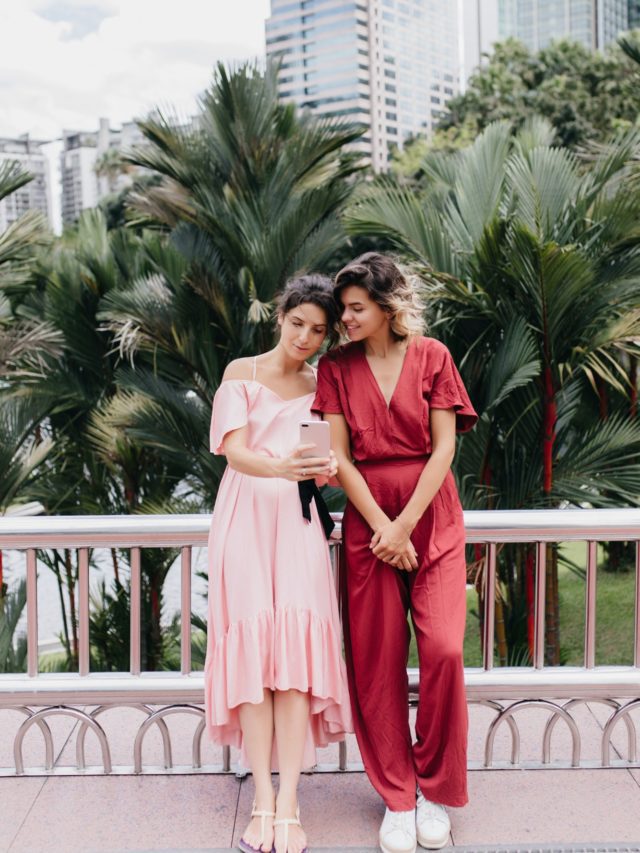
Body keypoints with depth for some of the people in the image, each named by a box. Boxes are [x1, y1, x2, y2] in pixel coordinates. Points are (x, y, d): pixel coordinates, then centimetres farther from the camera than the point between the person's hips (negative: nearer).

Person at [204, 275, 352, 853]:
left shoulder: (322, 385, 14)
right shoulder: (242, 373, 6)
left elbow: (326, 461, 14)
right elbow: (234, 450, -8)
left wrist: (324, 471, -11)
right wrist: (281, 467, -28)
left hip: (298, 517, 2)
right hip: (247, 512, -1)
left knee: (298, 636, -15)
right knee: (254, 635, -13)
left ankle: (288, 804, -15)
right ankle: (263, 801, -9)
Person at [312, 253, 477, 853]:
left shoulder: (431, 356, 2)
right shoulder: (336, 367, 5)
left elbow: (444, 446, -3)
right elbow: (339, 455, -1)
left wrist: (405, 525, -10)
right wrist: (381, 526, -10)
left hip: (432, 517, -1)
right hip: (368, 520, 1)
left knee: (443, 648, -12)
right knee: (378, 661, 1)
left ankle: (436, 789, 9)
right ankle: (397, 798, 15)